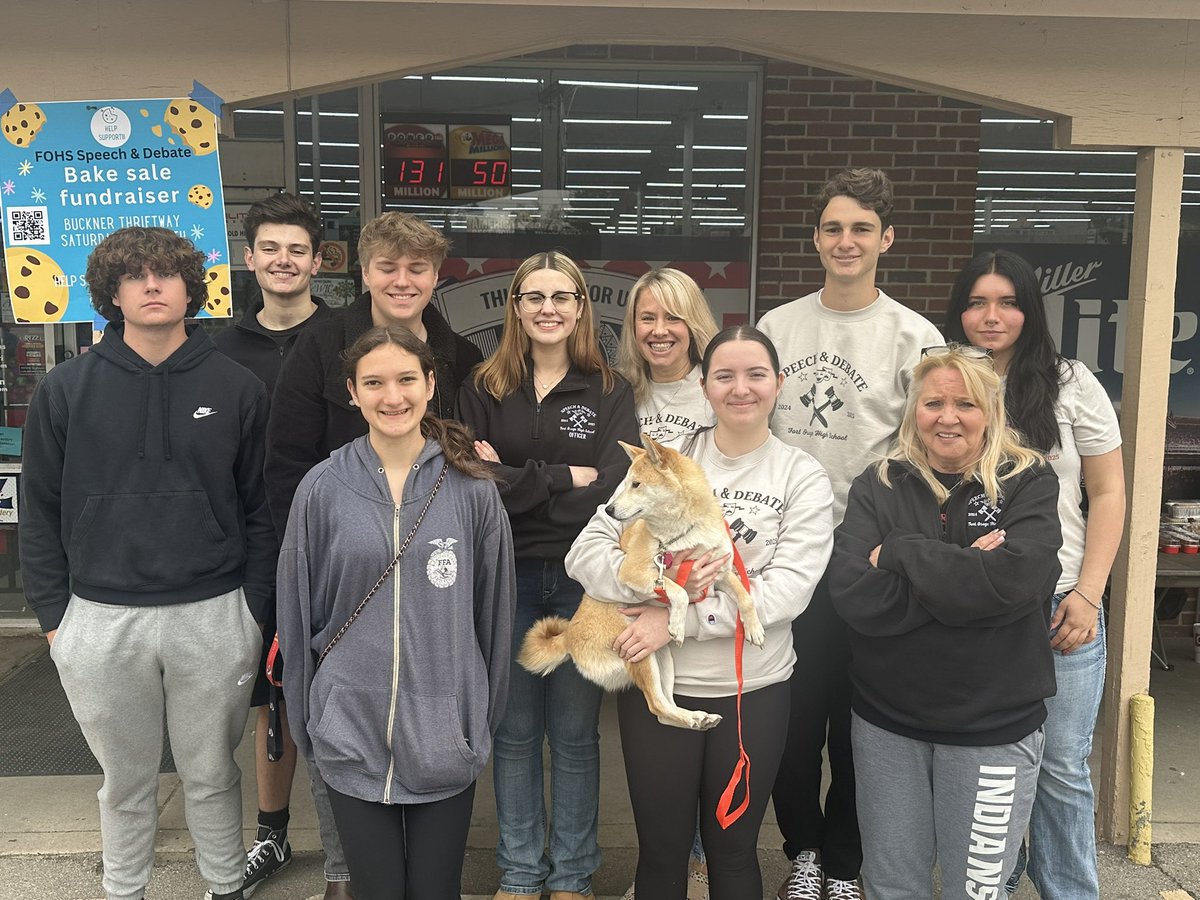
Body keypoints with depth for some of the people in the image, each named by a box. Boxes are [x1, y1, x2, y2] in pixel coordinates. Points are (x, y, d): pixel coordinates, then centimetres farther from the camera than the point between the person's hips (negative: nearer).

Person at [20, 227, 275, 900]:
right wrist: (53, 614, 2)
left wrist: (255, 611, -1)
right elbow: (40, 511, 5)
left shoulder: (238, 388, -2)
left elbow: (260, 510, 2)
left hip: (213, 616, 0)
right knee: (126, 779, 18)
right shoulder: (67, 389, 0)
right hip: (100, 619, 1)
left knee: (212, 773, 16)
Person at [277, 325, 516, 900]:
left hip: (446, 739, 0)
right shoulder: (323, 489, -5)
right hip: (352, 739, 0)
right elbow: (297, 615, 3)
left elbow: (493, 609, 2)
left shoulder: (470, 487, -4)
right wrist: (306, 724, 7)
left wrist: (485, 718, 7)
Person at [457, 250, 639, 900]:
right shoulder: (483, 389, 3)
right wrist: (564, 476, -13)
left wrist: (514, 482, -13)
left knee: (574, 733, 11)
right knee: (514, 731, 12)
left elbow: (612, 490, -12)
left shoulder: (610, 390, 0)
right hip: (506, 578, 1)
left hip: (582, 578, -1)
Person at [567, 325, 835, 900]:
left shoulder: (803, 478, -2)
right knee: (661, 850, 14)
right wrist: (663, 584, -22)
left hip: (754, 690, 0)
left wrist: (677, 618, -20)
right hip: (657, 683, 1)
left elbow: (789, 589, -14)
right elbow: (586, 553, -5)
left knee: (732, 849, 17)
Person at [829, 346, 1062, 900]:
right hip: (886, 719, 2)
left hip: (992, 725, -1)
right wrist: (964, 574, -20)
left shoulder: (1029, 482, -4)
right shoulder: (878, 486, -1)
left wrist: (900, 553, -17)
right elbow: (852, 596, -15)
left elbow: (1016, 579, -23)